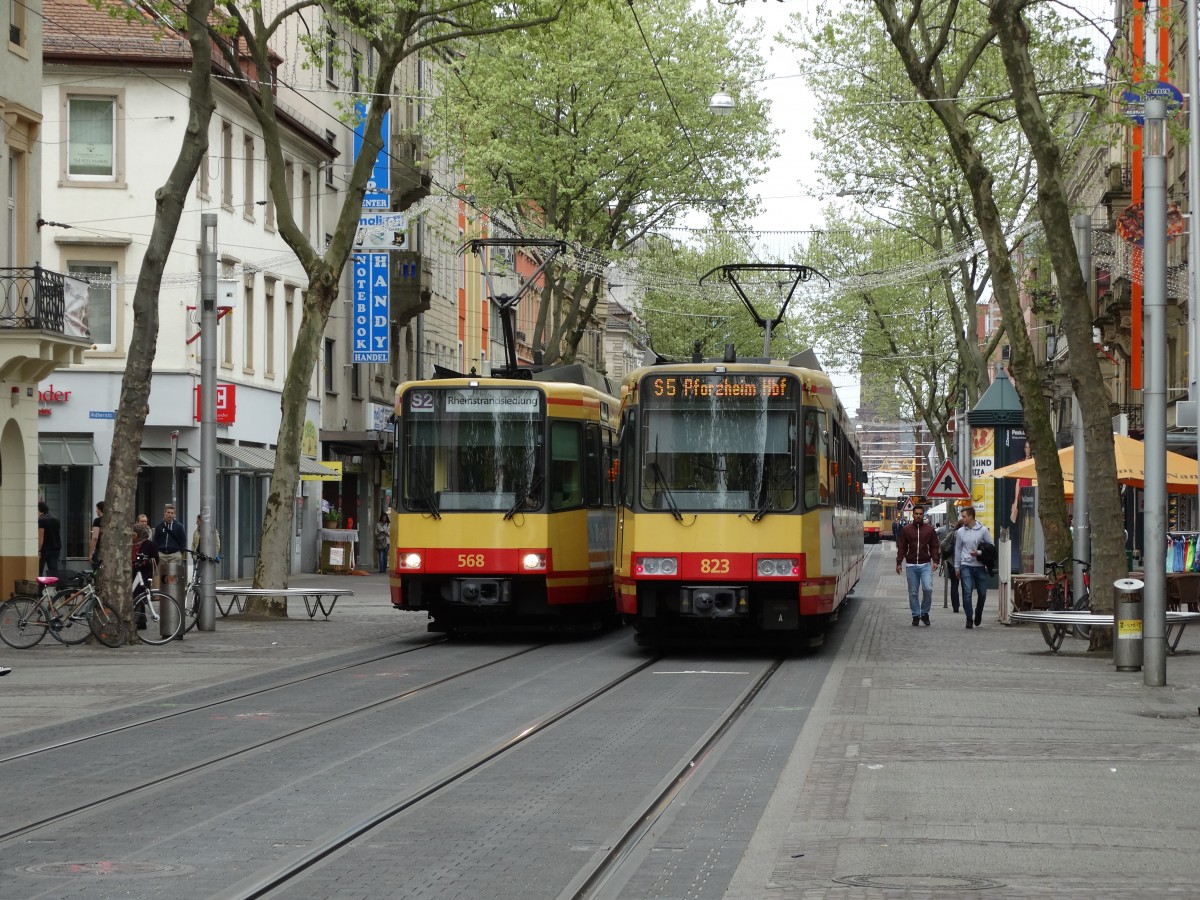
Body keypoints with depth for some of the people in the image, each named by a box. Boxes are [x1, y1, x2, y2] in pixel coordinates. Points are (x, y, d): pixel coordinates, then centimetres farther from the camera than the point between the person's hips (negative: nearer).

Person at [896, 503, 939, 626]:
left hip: (925, 565, -1)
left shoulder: (930, 529, 5)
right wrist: (899, 562, 1)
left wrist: (935, 560, -6)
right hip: (911, 566, 1)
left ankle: (924, 613, 3)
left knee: (928, 588, -15)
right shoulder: (906, 529, 6)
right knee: (913, 593, 4)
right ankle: (916, 616, 14)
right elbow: (901, 547, 7)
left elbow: (934, 546, 7)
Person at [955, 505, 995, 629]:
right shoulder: (961, 531, 5)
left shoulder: (983, 530, -2)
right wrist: (957, 567, 10)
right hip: (966, 566, 1)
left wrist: (979, 553, -16)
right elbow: (958, 549, 11)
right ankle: (969, 618, -4)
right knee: (967, 593, -10)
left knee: (982, 593, 8)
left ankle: (978, 614, 32)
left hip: (980, 566, -1)